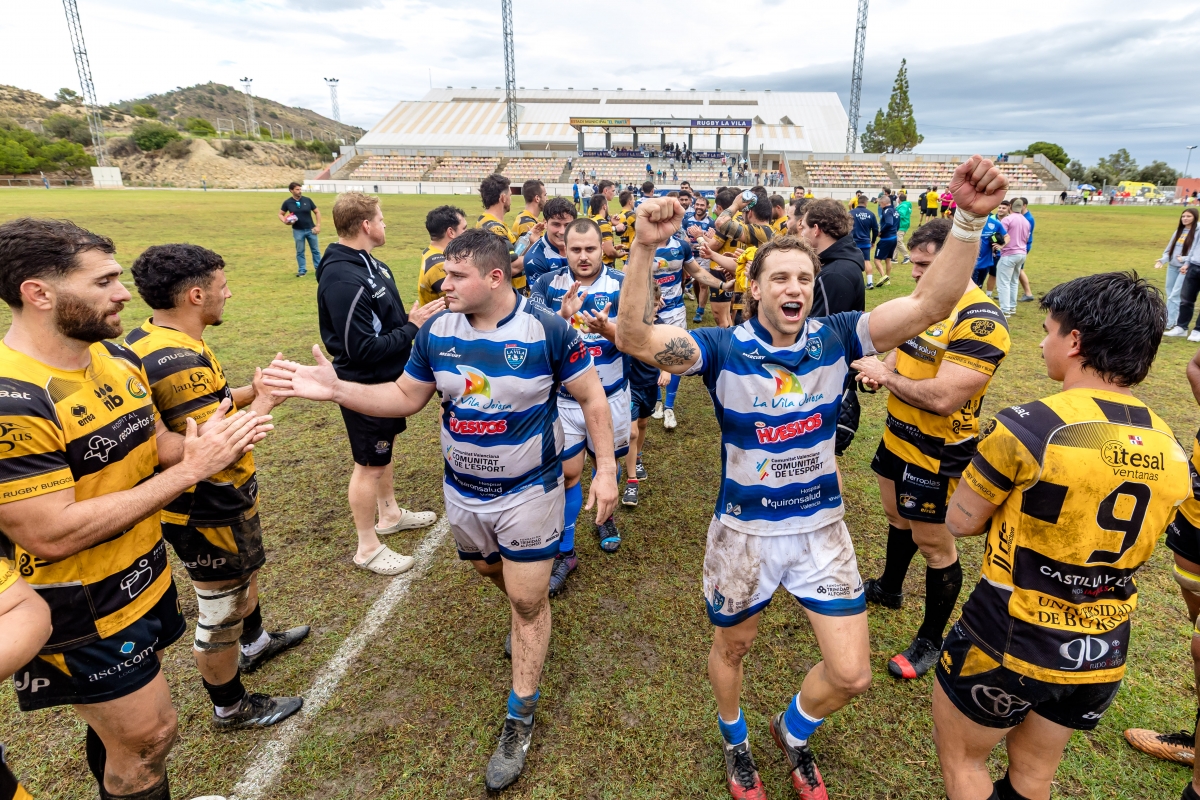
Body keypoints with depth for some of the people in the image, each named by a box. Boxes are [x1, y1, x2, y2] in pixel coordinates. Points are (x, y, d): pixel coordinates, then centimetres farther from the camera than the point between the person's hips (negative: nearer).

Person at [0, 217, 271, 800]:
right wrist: (190, 469, -26)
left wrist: (216, 441, -10)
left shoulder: (118, 358, 0)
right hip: (83, 614, -7)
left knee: (119, 726, 24)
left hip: (145, 577, 7)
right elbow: (52, 535, -28)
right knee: (148, 736, 8)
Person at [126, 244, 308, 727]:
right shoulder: (179, 361, -31)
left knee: (245, 574, 32)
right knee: (221, 614, 11)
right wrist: (264, 402, -20)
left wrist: (250, 392, -1)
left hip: (211, 502, 10)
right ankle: (231, 709, 33)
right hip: (208, 516, -10)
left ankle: (255, 644, 57)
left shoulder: (148, 341, 1)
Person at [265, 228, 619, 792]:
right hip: (463, 492, 5)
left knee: (528, 602, 5)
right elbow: (405, 396, 1)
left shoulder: (547, 330, -19)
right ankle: (529, 619, 59)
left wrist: (606, 468, -15)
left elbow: (591, 397, -11)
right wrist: (335, 389, -12)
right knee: (490, 571, 25)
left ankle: (520, 719, 24)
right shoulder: (436, 331, -7)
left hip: (529, 491, -4)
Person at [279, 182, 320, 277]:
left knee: (315, 250, 9)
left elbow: (317, 212, 3)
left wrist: (318, 225, -4)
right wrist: (285, 222, -14)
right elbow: (281, 214, 7)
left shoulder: (307, 200, -4)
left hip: (310, 229, 1)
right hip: (298, 231, -1)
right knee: (300, 251, 7)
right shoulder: (287, 202, -4)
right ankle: (302, 270, 15)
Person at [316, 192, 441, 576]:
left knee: (383, 451, 24)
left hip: (388, 379, 9)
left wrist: (416, 318, -7)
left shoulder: (370, 264, 3)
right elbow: (362, 348, -29)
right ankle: (368, 547, 23)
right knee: (369, 465, 5)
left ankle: (390, 514, 45)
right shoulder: (344, 279, -28)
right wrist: (413, 327, -22)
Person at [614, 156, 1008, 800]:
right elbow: (634, 338, -30)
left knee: (851, 675, 7)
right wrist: (645, 249, -43)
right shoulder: (724, 349, -16)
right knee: (732, 648, 21)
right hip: (743, 529, -2)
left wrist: (968, 220, -35)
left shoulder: (834, 339, -10)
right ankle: (736, 745, 54)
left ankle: (792, 734, 43)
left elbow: (929, 304, -20)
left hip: (822, 526, 2)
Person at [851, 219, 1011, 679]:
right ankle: (889, 588, 52)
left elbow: (942, 398, -33)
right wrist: (879, 370, -6)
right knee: (896, 517, 27)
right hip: (898, 435, 9)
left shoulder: (980, 323, -26)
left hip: (938, 453, -9)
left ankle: (932, 641, 26)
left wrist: (887, 377, -19)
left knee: (934, 544, 6)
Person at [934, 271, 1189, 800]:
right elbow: (1130, 550, 9)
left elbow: (960, 522, -12)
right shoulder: (1172, 452, -2)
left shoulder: (1028, 427, -23)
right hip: (1103, 656, 6)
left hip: (1008, 642, -6)